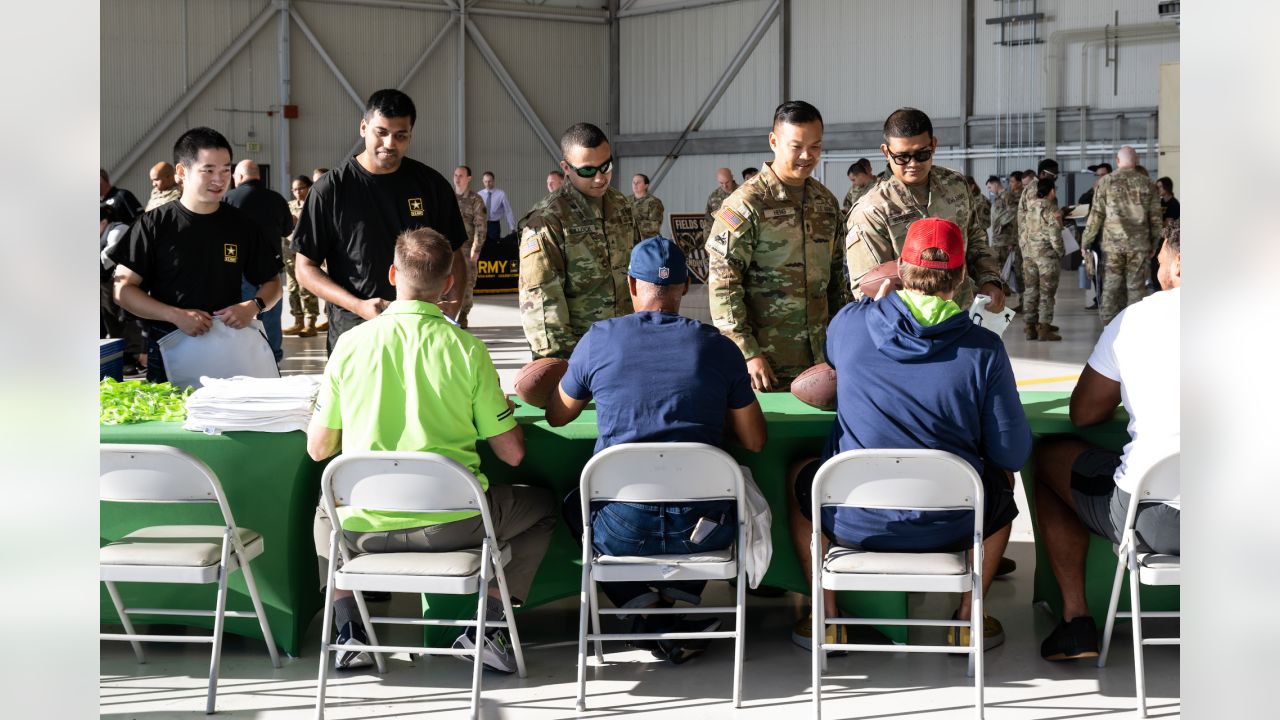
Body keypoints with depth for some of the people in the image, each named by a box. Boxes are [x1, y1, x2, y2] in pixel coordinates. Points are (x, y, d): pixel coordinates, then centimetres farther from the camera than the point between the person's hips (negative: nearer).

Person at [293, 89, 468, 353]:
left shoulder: (431, 184, 6)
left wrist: (453, 303, -7)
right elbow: (306, 267, 0)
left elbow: (453, 256, 13)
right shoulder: (330, 189, -2)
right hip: (354, 331, -2)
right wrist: (359, 306, -15)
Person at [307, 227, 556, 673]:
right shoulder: (467, 349, -7)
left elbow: (318, 448, 6)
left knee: (325, 511, 38)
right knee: (541, 506, 26)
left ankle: (349, 634, 21)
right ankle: (489, 629, 11)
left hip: (364, 526, 2)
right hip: (453, 524, -2)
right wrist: (503, 406, 19)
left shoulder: (350, 343, -2)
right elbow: (512, 453, -2)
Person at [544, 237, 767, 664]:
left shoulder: (598, 340, 0)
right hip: (702, 527, 1)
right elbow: (754, 440, 7)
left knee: (574, 503, 33)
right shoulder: (718, 347, 2)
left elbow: (556, 416, 17)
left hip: (623, 530, -1)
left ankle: (647, 609, 14)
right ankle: (676, 596, 18)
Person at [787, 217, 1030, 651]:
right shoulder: (984, 349, -11)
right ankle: (968, 618, 33)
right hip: (949, 529, 0)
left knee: (799, 475, 34)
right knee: (1002, 480, 34)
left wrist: (882, 297, 34)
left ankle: (826, 618, 31)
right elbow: (1013, 454, -7)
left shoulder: (851, 324, -7)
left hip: (854, 523, 0)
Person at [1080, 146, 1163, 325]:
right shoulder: (1146, 183, 4)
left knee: (1110, 287, 4)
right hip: (1139, 244, 1)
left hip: (1112, 243, -1)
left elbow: (1096, 215, -3)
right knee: (1136, 287, 6)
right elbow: (1156, 217, 6)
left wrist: (1086, 242, 5)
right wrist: (1155, 242, 17)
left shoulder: (1105, 182, -2)